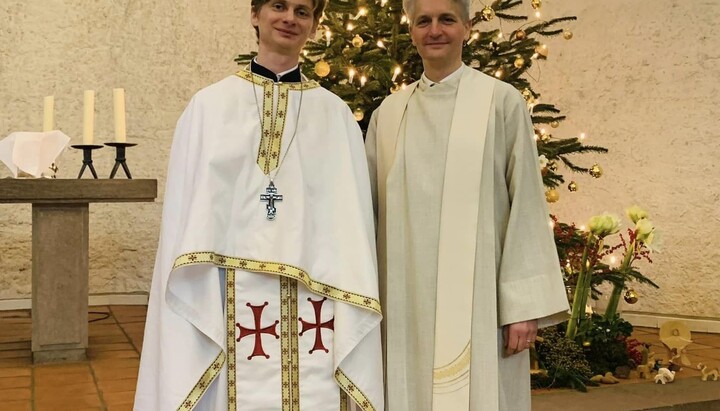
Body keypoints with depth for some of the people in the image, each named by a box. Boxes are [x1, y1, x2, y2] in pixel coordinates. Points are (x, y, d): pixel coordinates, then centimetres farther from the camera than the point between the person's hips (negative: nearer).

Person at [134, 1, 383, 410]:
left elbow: (351, 224, 3)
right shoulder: (210, 106, 5)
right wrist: (196, 307, -6)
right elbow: (190, 219, 2)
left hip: (310, 309, 1)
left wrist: (349, 321, -4)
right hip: (229, 302, 0)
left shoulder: (336, 116, 7)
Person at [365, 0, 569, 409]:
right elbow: (370, 208, 12)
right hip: (407, 299, 3)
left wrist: (525, 304, -9)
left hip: (478, 298, -3)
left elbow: (526, 202, -4)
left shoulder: (502, 102, 0)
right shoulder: (389, 113, 10)